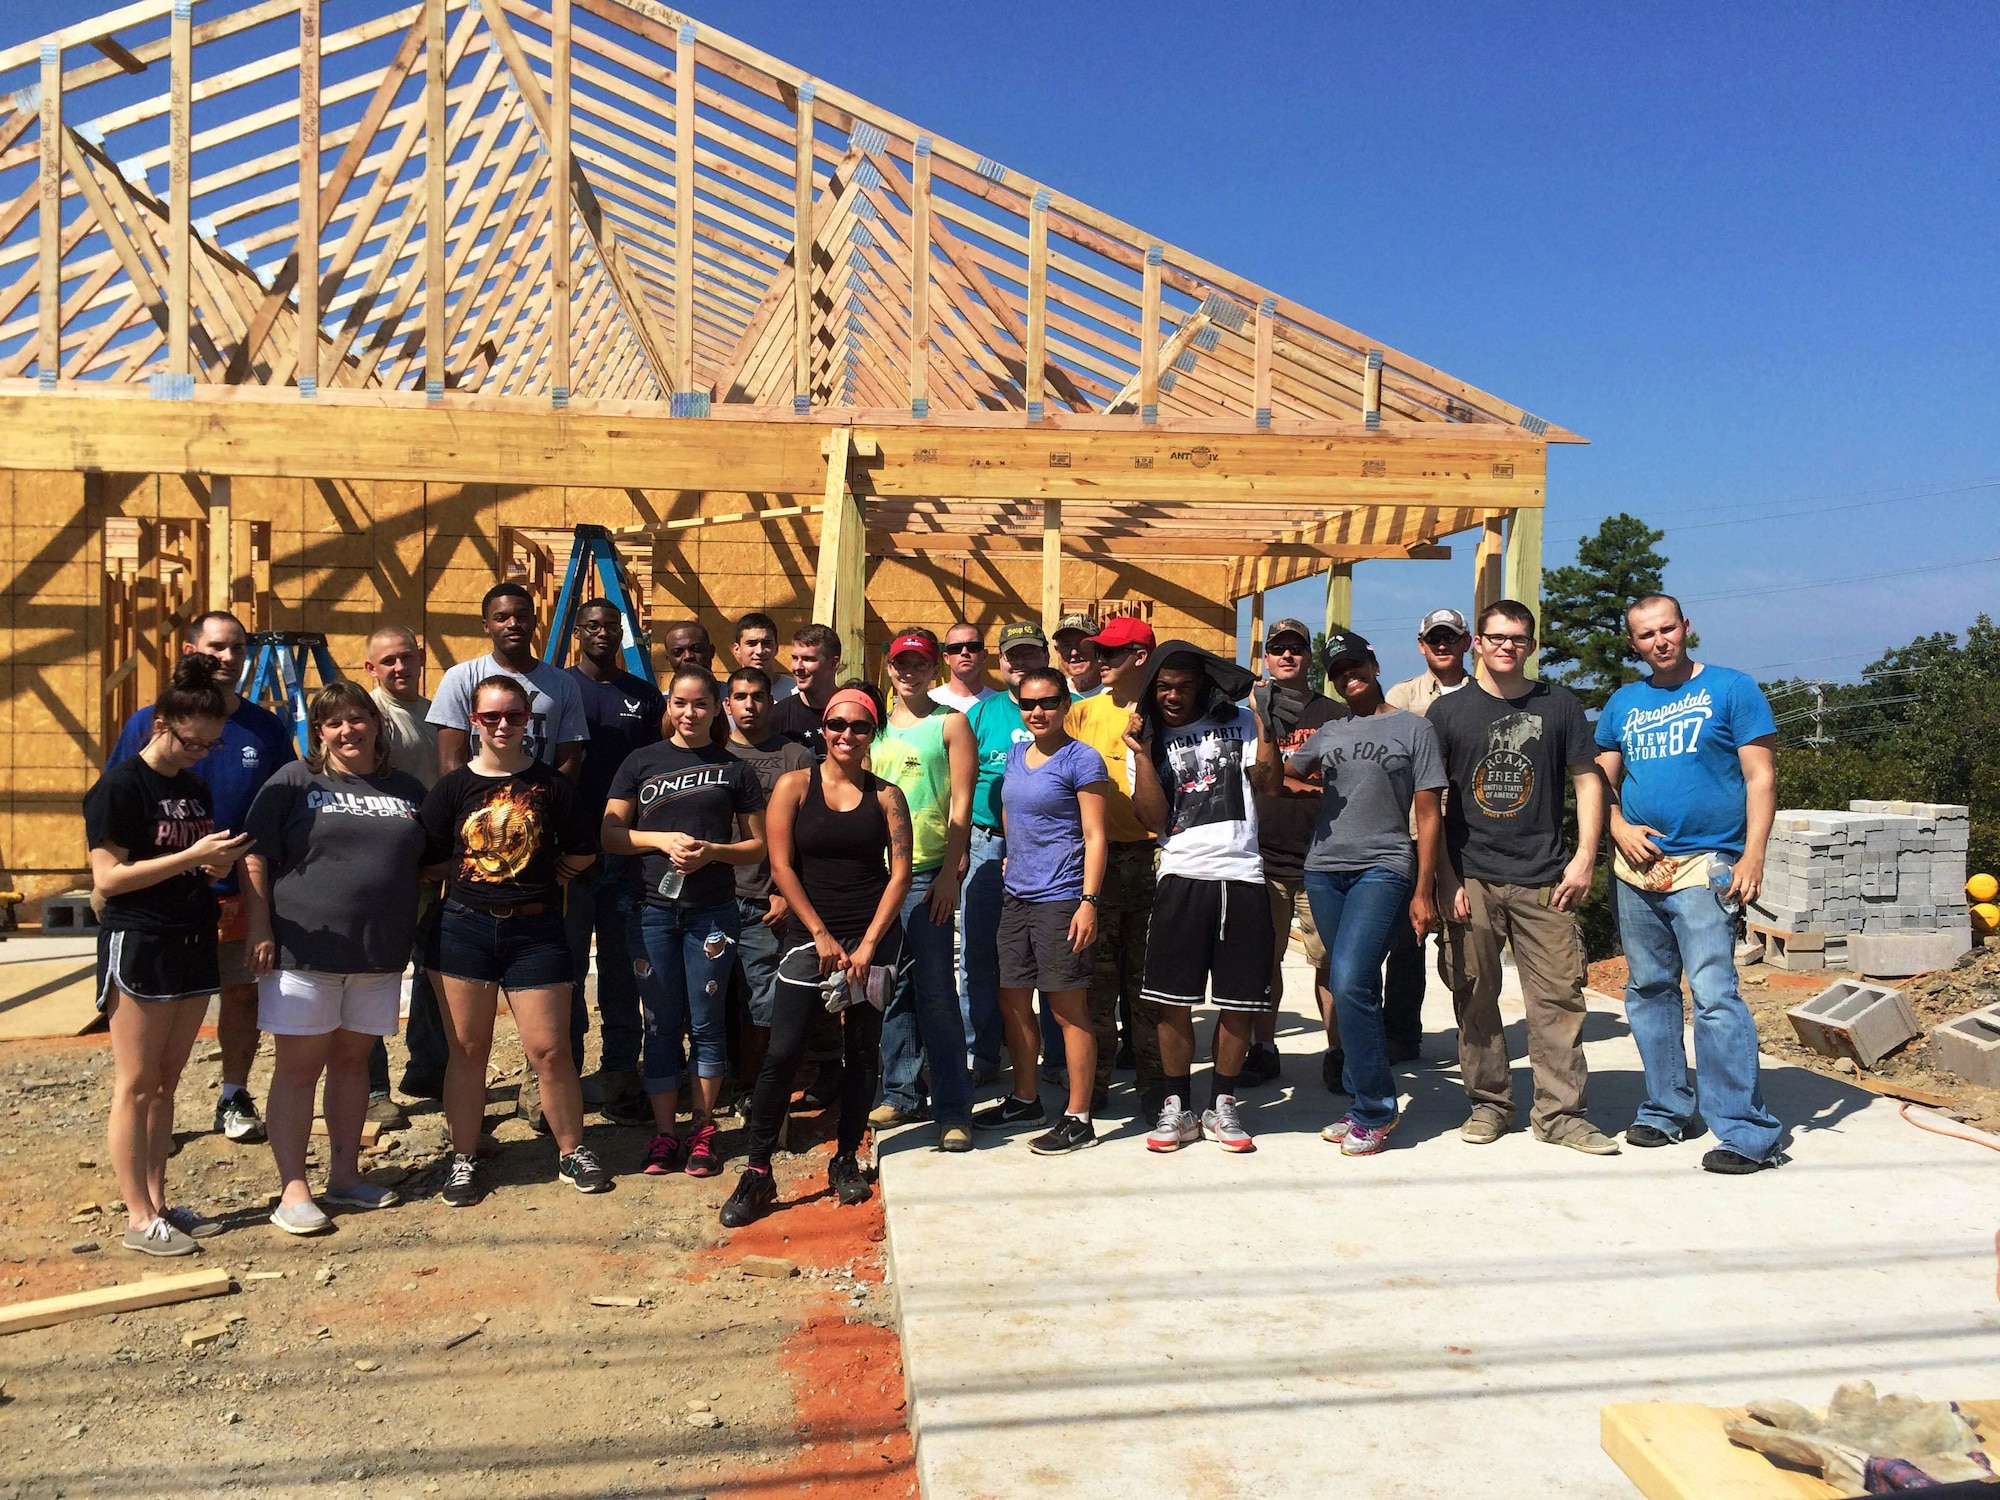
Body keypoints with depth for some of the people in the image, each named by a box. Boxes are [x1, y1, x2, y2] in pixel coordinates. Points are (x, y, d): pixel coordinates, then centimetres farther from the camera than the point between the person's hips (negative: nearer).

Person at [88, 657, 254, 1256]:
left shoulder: (198, 789, 12)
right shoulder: (119, 786, -10)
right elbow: (107, 878, -15)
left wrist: (219, 863, -2)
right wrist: (192, 856, -20)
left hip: (193, 944, 7)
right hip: (138, 944, -7)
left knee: (165, 1083, 13)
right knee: (136, 1085, 0)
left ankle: (159, 1201, 20)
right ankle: (138, 1218, 6)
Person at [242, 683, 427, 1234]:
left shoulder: (407, 790, 12)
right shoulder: (294, 782, 0)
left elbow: (430, 865, 19)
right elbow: (254, 857, -4)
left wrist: (417, 931, 11)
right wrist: (259, 928, -11)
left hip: (379, 955, 4)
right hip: (303, 951, -4)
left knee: (352, 1062, 12)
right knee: (299, 1068, 1)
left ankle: (344, 1175, 23)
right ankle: (293, 1189, 7)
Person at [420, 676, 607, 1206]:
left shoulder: (551, 784, 1)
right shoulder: (454, 786, 3)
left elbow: (583, 851, 6)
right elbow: (429, 857, 3)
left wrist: (543, 878, 0)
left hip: (536, 930, -1)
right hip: (464, 928, 1)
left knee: (550, 1050, 0)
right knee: (467, 1050, 8)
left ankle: (572, 1152, 17)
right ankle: (463, 1159, 22)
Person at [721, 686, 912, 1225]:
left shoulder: (886, 796, 5)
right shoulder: (794, 786, 1)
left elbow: (900, 873, 0)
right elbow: (781, 866, -3)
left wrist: (868, 945, -8)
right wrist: (822, 936, -8)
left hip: (874, 938, 2)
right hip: (810, 935, -1)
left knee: (862, 1053, 8)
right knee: (782, 1053, -8)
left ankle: (846, 1161, 22)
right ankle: (757, 1173, 2)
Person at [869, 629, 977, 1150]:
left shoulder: (950, 723, 2)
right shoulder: (874, 726, 15)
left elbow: (961, 802, -4)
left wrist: (949, 872, -12)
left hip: (927, 873, -5)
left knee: (935, 992, -6)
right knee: (892, 989, 11)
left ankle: (953, 1110, -1)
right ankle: (901, 1093, 22)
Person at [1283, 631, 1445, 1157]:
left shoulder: (1413, 728, 4)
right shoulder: (1328, 733, 16)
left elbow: (1428, 816, 1)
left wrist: (1423, 892, -4)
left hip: (1383, 868, -5)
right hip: (1324, 869, 5)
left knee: (1350, 983, -17)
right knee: (1355, 990, 9)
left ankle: (1373, 1112, -5)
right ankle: (1364, 1104, 19)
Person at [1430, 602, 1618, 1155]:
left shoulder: (1558, 704, 9)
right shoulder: (1448, 710, 5)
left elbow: (1587, 779, 11)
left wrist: (1584, 858, 1)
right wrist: (1444, 877, -3)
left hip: (1546, 879, 1)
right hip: (1471, 879, 0)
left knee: (1558, 994, -1)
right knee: (1475, 996, 4)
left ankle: (1560, 1111, 9)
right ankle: (1488, 1103, 17)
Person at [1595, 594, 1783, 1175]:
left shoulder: (1731, 689, 1)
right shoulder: (1623, 703, 14)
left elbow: (1760, 778, -3)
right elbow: (1602, 779, 17)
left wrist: (1753, 856, -12)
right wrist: (1618, 828, -2)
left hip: (1704, 866, -5)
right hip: (1635, 866, 6)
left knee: (1714, 993, -11)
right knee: (1648, 990, 11)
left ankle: (1746, 1131, -5)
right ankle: (1667, 1108, 24)